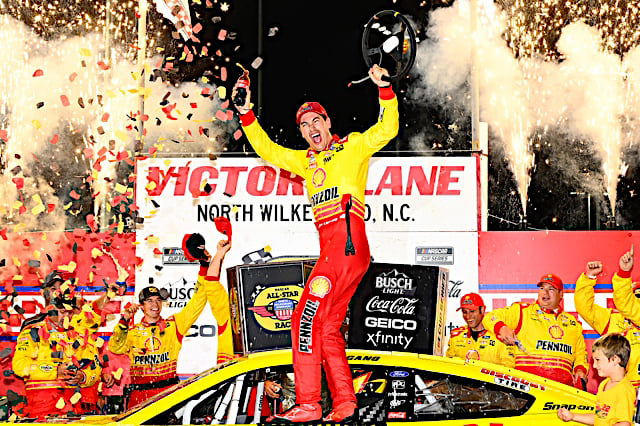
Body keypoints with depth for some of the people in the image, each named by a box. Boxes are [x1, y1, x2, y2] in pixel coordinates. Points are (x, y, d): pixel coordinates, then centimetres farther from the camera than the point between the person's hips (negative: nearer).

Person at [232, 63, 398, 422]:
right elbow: (267, 150, 31)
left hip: (348, 240, -8)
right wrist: (247, 115, 22)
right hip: (330, 247, 8)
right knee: (327, 327, 6)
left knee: (307, 318, -13)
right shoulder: (305, 160, 26)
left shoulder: (353, 146, 9)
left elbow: (387, 129, -2)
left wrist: (384, 89, -11)